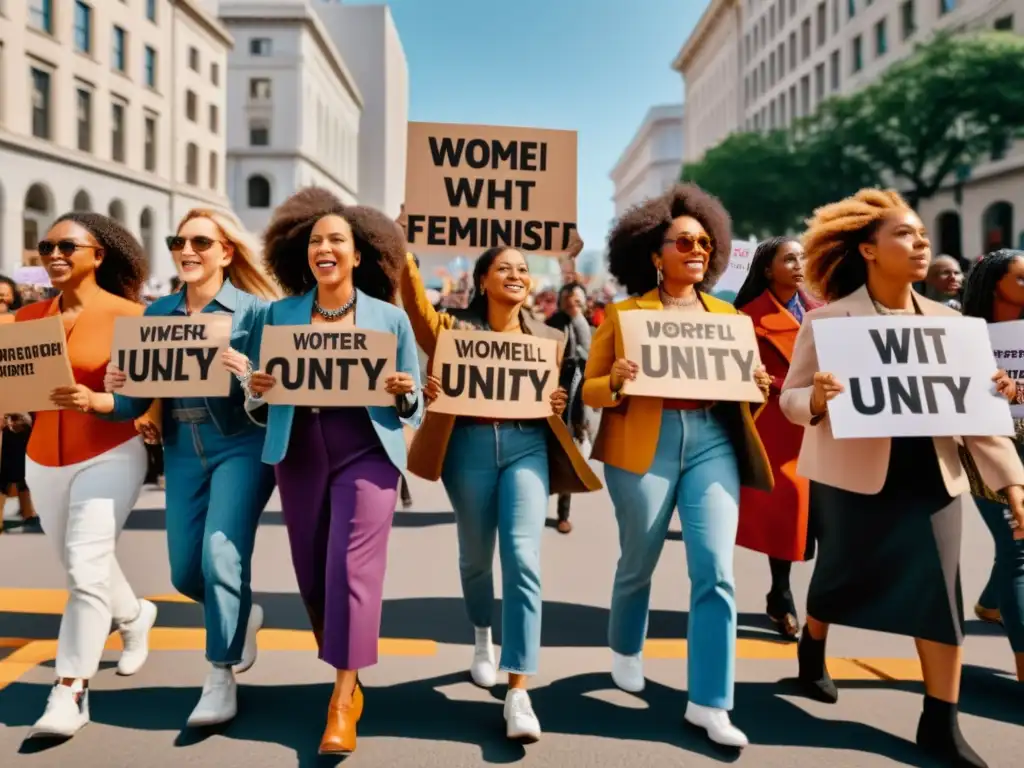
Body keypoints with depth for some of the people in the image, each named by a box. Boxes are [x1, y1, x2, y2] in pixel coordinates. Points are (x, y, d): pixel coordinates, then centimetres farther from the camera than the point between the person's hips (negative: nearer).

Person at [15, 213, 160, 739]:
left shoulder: (128, 315, -7)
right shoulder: (29, 317, 7)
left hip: (110, 456, -6)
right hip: (44, 459, 6)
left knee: (86, 568, -14)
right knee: (82, 566, 18)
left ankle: (69, 694, -4)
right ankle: (134, 616, 47)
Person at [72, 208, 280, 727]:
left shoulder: (254, 309, -8)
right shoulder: (158, 314, 6)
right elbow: (139, 397, 2)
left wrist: (246, 374, -32)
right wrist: (95, 399, -16)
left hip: (241, 447, -5)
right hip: (183, 453, 5)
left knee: (220, 557, -15)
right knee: (186, 574, 10)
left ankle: (221, 679, 4)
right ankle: (243, 617, 41)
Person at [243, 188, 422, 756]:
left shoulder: (390, 317, 2)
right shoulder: (280, 314, 6)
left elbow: (413, 408, 4)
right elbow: (260, 399, 11)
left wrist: (404, 393, -18)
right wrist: (257, 388, -11)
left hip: (367, 453, -3)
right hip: (298, 454, 3)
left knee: (351, 567, -9)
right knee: (311, 572, 10)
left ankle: (342, 703, 3)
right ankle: (346, 680, 32)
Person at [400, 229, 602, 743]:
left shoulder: (548, 339, 12)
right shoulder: (454, 328, 6)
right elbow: (419, 311, -12)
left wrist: (558, 405, -4)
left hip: (526, 445, 0)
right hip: (470, 445, 0)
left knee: (522, 560, -13)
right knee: (475, 555, 14)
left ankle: (519, 692, -11)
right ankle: (482, 639, 45)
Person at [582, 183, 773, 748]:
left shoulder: (727, 315, 13)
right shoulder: (623, 315, 2)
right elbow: (591, 389, 0)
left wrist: (756, 387, -5)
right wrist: (617, 382, -21)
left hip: (713, 442, 2)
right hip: (645, 445, -2)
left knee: (715, 572, -6)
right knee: (638, 564, 12)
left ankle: (708, 703, 5)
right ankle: (626, 651, 42)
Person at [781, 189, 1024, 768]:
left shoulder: (948, 321, 6)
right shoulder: (827, 320, -6)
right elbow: (790, 398, -6)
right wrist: (817, 399, -29)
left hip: (932, 475, 4)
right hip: (853, 475, -3)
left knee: (941, 591, 1)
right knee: (843, 576, 10)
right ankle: (812, 650, 42)